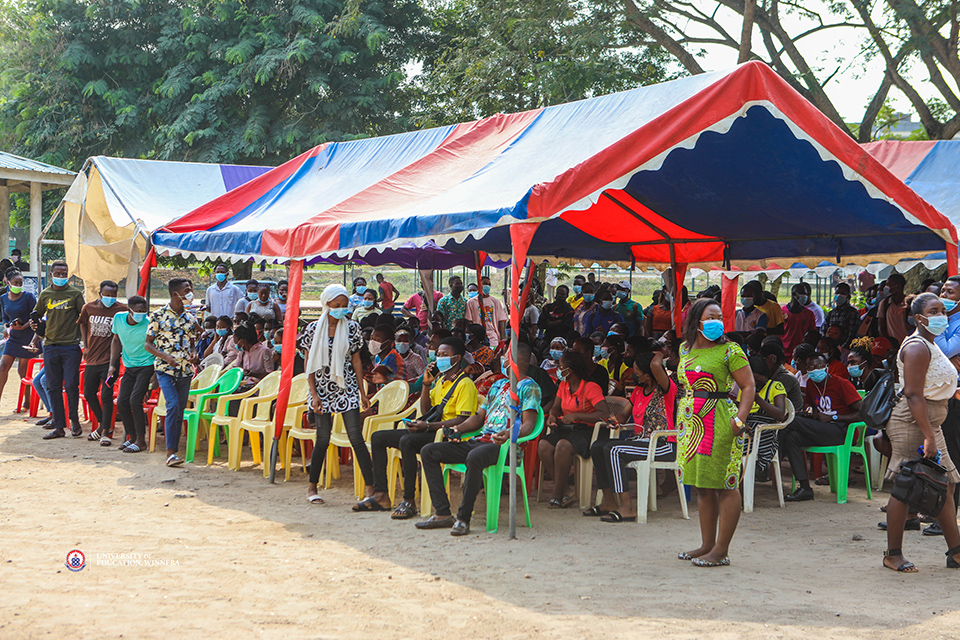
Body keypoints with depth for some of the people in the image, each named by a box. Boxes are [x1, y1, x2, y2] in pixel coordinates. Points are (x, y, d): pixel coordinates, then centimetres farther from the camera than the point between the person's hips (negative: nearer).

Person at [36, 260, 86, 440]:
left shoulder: (75, 294, 3)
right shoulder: (45, 294, 10)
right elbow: (37, 315, 20)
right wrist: (34, 324, -1)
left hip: (70, 346, -3)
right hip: (50, 346, 3)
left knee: (71, 385, -9)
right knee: (53, 387, 3)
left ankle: (74, 419, 13)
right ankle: (59, 426, 8)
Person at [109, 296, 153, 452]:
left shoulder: (148, 325, -19)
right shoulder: (119, 318, -5)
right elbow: (116, 341, 13)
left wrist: (156, 375, -17)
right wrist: (112, 364, 8)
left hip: (147, 366, -6)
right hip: (130, 367, 6)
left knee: (135, 400, -17)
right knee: (122, 402, 1)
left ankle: (141, 441, -9)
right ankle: (131, 436, 19)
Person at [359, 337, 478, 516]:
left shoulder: (465, 384, -8)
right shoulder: (440, 380, 21)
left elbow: (462, 420, -19)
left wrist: (428, 426, -25)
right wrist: (426, 384, 7)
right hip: (430, 431, 10)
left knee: (407, 441, -36)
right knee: (378, 437, 4)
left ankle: (409, 501, -32)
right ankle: (381, 495, -2)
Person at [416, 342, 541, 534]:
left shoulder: (528, 387, 2)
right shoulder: (498, 385, 27)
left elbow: (528, 425, -11)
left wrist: (509, 434, -32)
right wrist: (458, 429, 7)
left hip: (503, 445, -9)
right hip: (480, 440, 9)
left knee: (474, 457, -41)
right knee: (429, 451, -3)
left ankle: (463, 518, -31)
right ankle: (443, 513, -10)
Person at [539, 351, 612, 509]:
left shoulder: (591, 388, -11)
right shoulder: (563, 385, 12)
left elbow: (605, 414, -21)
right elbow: (556, 407, 26)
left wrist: (575, 416, -21)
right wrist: (552, 416, 0)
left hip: (586, 430, -7)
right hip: (565, 428, 7)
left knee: (563, 446, -36)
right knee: (544, 445, -23)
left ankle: (557, 496, -24)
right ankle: (564, 493, -21)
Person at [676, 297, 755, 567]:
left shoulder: (730, 351, -5)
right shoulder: (685, 349, 14)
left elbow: (749, 387, -7)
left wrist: (739, 420, -18)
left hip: (719, 424, -7)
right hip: (690, 423, 7)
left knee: (725, 486, -4)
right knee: (702, 486, 12)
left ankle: (721, 550, 0)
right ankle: (707, 545, 20)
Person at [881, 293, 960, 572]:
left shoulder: (929, 346, 18)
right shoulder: (917, 347, -15)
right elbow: (914, 395, -23)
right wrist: (929, 437, -26)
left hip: (929, 423, 11)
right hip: (911, 424, -11)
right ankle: (893, 554, 0)